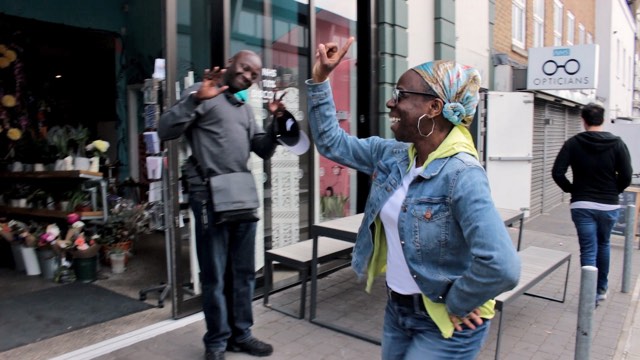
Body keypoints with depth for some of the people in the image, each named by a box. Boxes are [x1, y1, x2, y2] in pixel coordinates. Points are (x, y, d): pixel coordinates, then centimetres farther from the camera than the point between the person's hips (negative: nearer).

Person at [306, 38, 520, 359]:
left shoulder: (461, 174, -27)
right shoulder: (391, 155, -3)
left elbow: (502, 267, -36)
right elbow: (331, 142, 6)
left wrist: (454, 305, -20)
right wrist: (320, 77, -1)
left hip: (444, 324, -7)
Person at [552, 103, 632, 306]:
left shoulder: (573, 143, -6)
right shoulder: (617, 143, -3)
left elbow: (557, 173, -12)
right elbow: (626, 176, -7)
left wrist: (572, 189, 5)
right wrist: (613, 192, 11)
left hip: (582, 206, -2)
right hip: (609, 206, 2)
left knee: (588, 250, 4)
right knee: (603, 245, 22)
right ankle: (602, 288, 36)